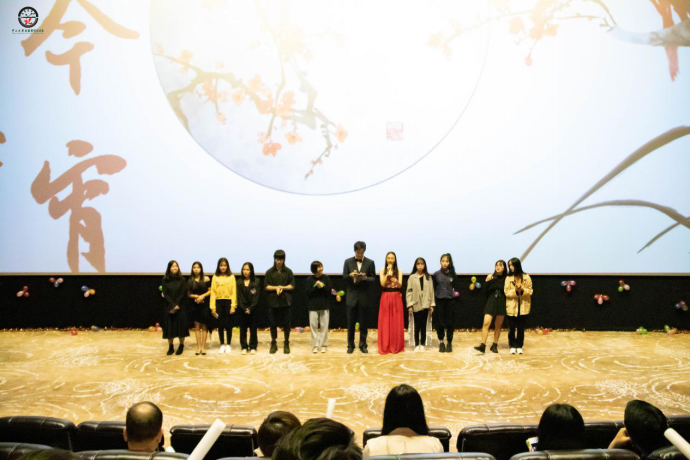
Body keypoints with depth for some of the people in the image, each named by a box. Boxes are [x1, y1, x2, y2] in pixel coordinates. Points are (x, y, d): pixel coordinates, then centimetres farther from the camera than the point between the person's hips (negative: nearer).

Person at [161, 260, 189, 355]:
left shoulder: (182, 280, -1)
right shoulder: (165, 280, 1)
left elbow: (183, 294, -5)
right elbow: (165, 294, -4)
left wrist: (176, 304, -14)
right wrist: (172, 305, -13)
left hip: (180, 306, -1)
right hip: (169, 307, 1)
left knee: (180, 325, -1)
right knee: (169, 326, 2)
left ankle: (181, 346, 12)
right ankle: (170, 347, 11)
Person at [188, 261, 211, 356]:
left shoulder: (206, 279, -1)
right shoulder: (190, 281, 4)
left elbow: (210, 291, -1)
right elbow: (189, 294, 4)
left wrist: (203, 296, -14)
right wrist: (196, 296, -12)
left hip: (205, 305, -2)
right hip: (195, 305, 2)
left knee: (204, 326, 1)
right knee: (197, 326, 2)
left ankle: (203, 346, 5)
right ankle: (198, 346, 8)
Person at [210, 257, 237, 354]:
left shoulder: (231, 277, 0)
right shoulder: (215, 277, 3)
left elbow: (234, 292, -2)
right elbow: (213, 292, 1)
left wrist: (233, 306, -9)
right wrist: (213, 307, -4)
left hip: (228, 302, -1)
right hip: (219, 303, 1)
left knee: (228, 325, 2)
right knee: (220, 325, 6)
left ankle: (228, 345, 15)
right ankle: (222, 345, 17)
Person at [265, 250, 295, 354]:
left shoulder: (288, 271, 3)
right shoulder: (269, 272, 3)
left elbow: (292, 286, 0)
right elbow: (267, 287, 0)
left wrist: (282, 287, -14)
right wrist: (276, 288, -16)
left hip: (285, 301, 0)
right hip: (272, 301, 0)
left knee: (286, 323, 4)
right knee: (273, 323, 6)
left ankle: (286, 344, 16)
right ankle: (273, 344, 18)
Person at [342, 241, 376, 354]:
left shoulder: (370, 262, 2)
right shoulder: (348, 262, 4)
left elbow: (373, 278, 1)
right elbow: (344, 277, 3)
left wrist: (365, 278, -20)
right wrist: (350, 275, -18)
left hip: (364, 296, 0)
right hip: (351, 296, 0)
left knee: (363, 322, 6)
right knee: (351, 322, 4)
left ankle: (363, 345, 15)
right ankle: (350, 345, 14)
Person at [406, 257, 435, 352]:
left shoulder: (428, 277, 5)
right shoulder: (412, 277, 0)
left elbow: (431, 291, 4)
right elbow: (409, 291, -2)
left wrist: (432, 305, 0)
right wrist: (409, 305, -8)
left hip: (425, 304, 1)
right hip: (416, 305, -1)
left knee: (423, 325, 4)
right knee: (417, 325, 2)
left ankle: (422, 344, 12)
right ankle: (416, 345, 10)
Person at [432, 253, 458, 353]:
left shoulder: (452, 274, 1)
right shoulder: (436, 274, -1)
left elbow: (455, 287, 13)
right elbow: (434, 288, 7)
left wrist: (454, 293, 0)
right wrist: (438, 294, 2)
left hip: (450, 300, 0)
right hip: (439, 301, 0)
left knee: (450, 322, 3)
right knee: (440, 322, 3)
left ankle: (449, 342, 14)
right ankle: (441, 342, 17)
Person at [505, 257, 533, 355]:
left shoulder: (526, 277, -2)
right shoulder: (508, 278, -2)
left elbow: (530, 291, -2)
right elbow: (506, 292, -7)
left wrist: (522, 290, -21)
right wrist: (515, 291, -23)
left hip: (523, 307, 0)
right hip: (511, 307, 0)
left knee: (521, 328, 8)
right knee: (512, 328, 5)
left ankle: (519, 346, 19)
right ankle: (512, 346, 17)